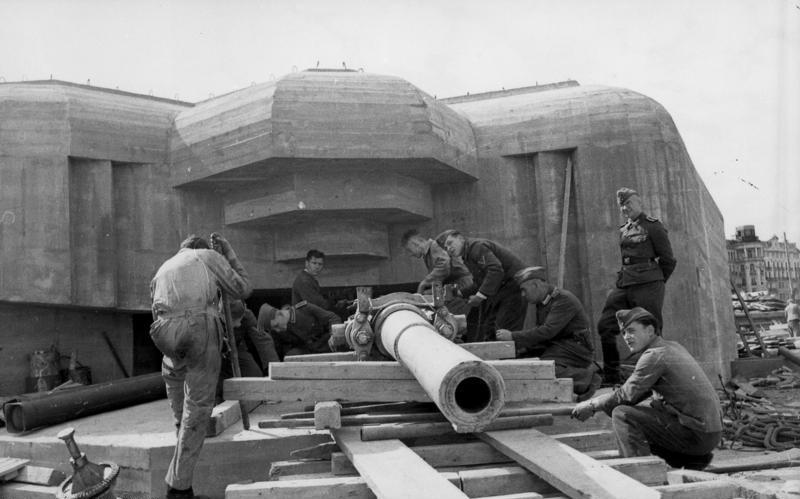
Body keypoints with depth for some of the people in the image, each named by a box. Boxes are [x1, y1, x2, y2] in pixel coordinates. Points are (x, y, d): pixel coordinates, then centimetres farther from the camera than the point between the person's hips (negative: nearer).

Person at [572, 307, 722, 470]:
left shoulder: (655, 355, -13)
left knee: (622, 415, -12)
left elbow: (626, 396, -12)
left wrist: (592, 405, 2)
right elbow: (636, 393, 21)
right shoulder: (673, 347, 16)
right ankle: (695, 459, 19)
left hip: (696, 434, -9)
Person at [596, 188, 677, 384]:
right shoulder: (623, 230, 18)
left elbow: (668, 260, -1)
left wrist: (656, 283, 6)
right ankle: (611, 378, 9)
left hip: (648, 285, -7)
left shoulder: (653, 225, -2)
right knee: (605, 325, 1)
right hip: (624, 285, 7)